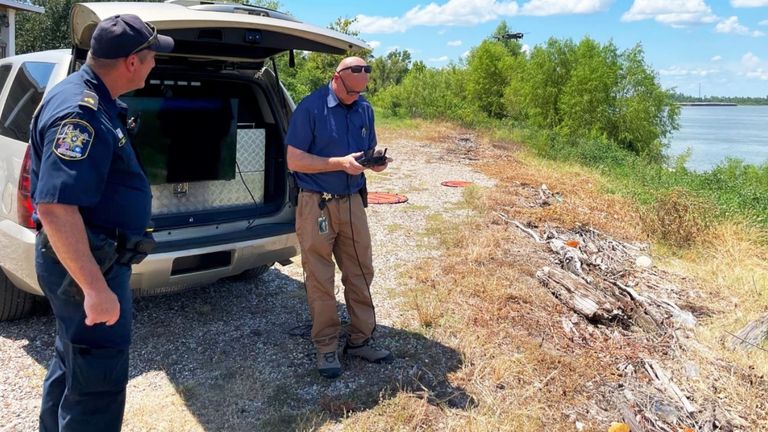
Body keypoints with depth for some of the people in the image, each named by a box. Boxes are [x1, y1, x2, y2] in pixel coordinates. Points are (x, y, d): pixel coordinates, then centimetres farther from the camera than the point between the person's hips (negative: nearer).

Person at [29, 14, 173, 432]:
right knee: (98, 378, 1)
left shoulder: (93, 100, 8)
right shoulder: (80, 112, -25)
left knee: (73, 361, 26)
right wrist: (95, 288, -34)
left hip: (92, 256, 11)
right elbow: (55, 208, -33)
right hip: (87, 264, -11)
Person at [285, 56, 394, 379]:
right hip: (317, 205, -5)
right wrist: (340, 163, -22)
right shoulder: (310, 108, -10)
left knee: (361, 273, 9)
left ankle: (360, 340, 24)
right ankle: (326, 347, 16)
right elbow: (294, 160, -13)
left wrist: (376, 162, -8)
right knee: (320, 280, 3)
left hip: (352, 201, 5)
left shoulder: (364, 109, 6)